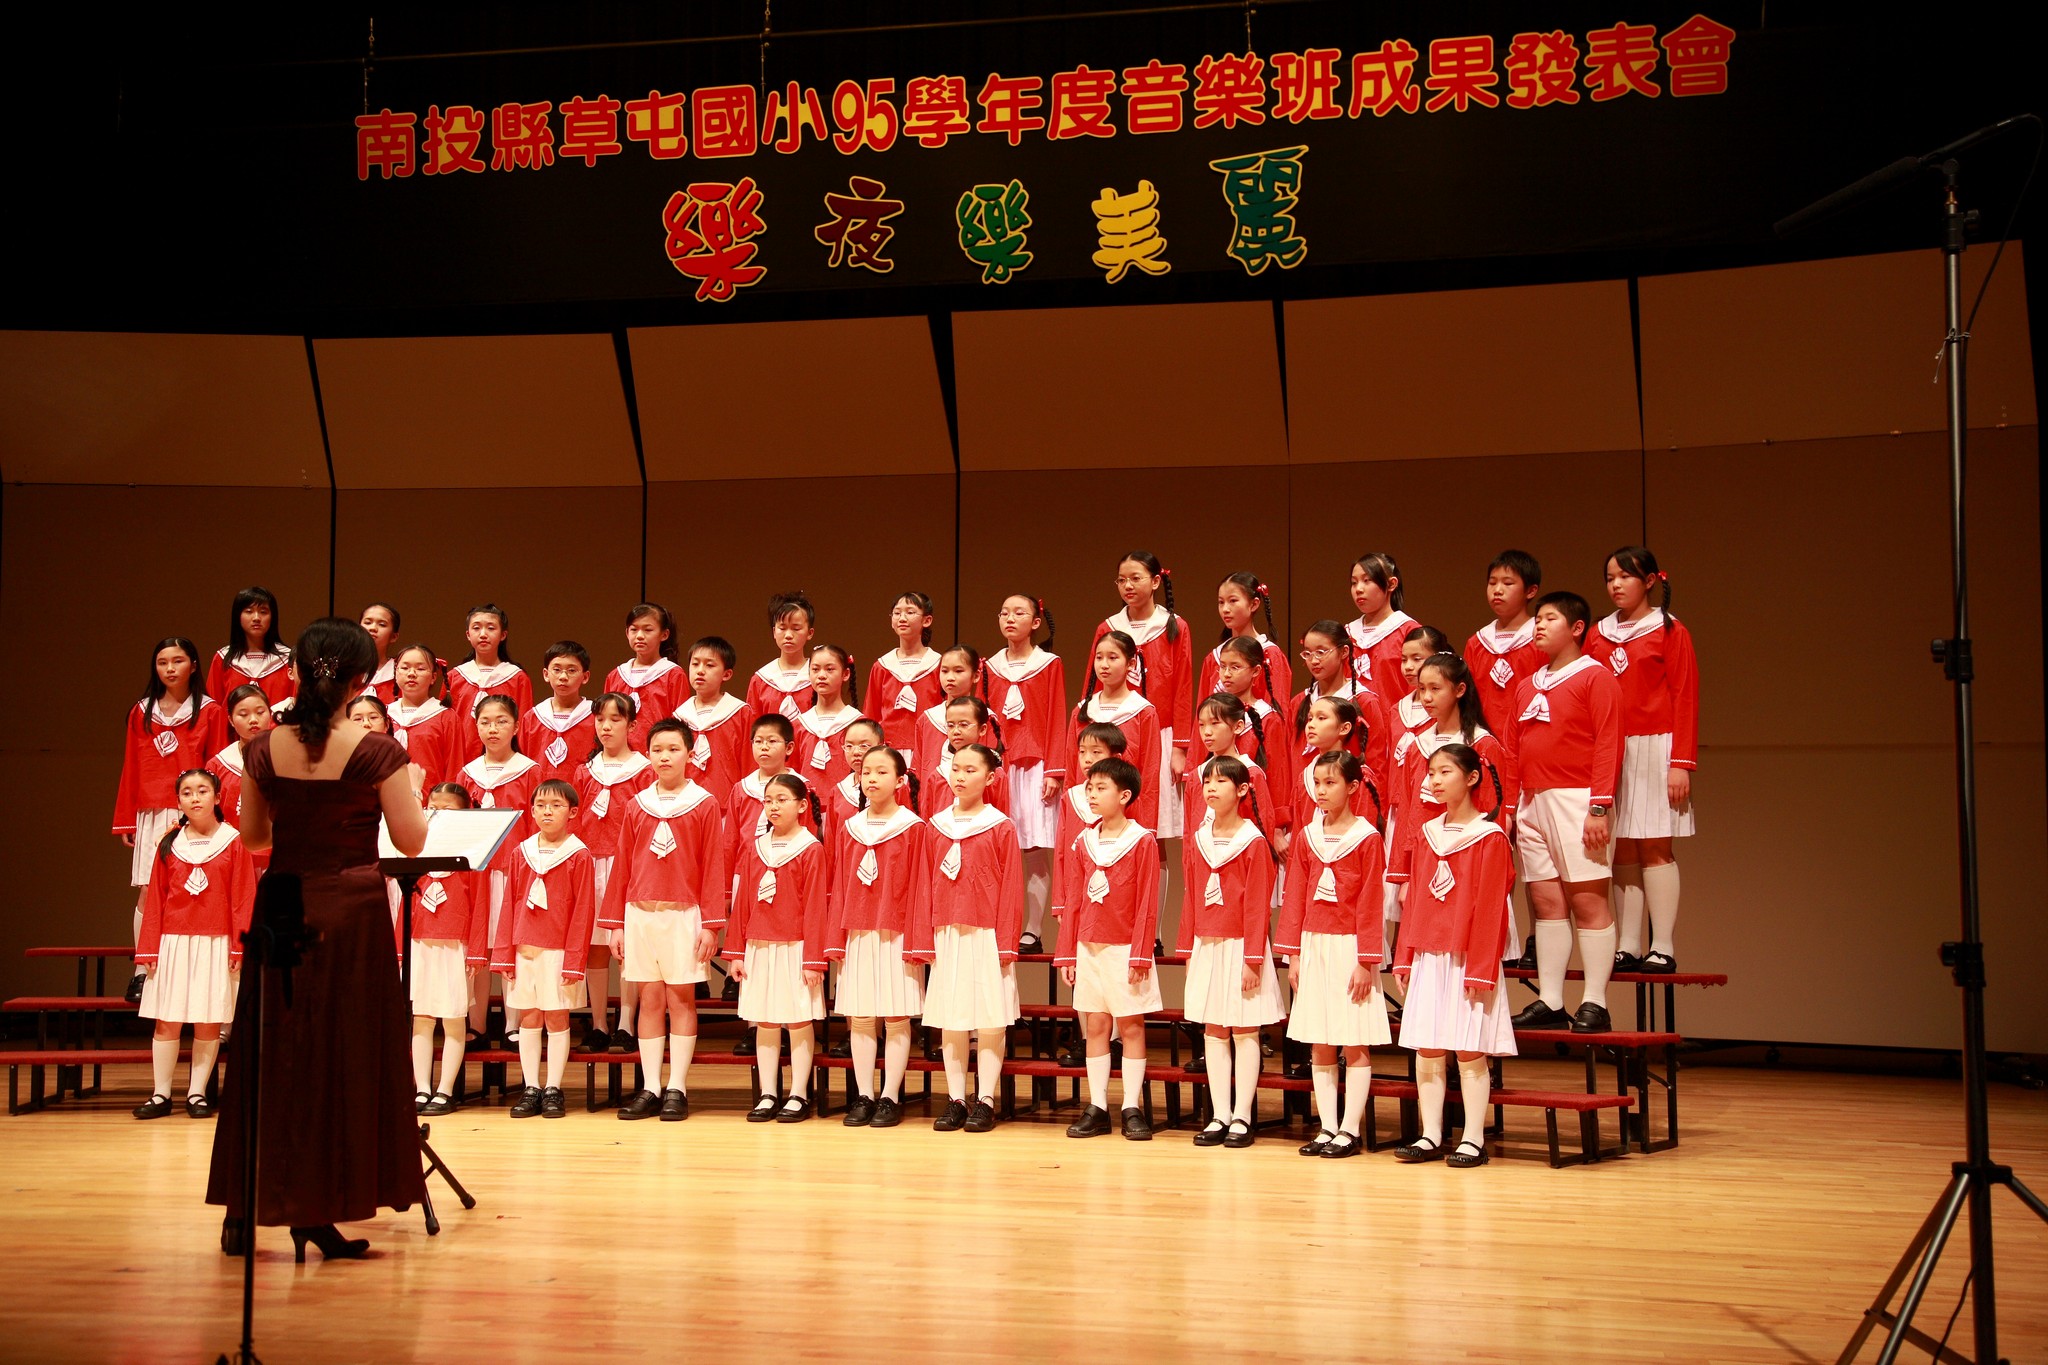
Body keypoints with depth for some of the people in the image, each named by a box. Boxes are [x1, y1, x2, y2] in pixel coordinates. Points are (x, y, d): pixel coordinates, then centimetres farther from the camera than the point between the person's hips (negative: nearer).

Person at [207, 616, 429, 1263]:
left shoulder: (265, 749, 0)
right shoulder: (376, 751, -12)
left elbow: (252, 836, 10)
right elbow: (411, 841, -7)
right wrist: (410, 788, 10)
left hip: (282, 906, 4)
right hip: (351, 910, -4)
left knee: (270, 1052, 13)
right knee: (341, 1056, 6)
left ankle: (245, 1209, 19)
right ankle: (317, 1212, 8)